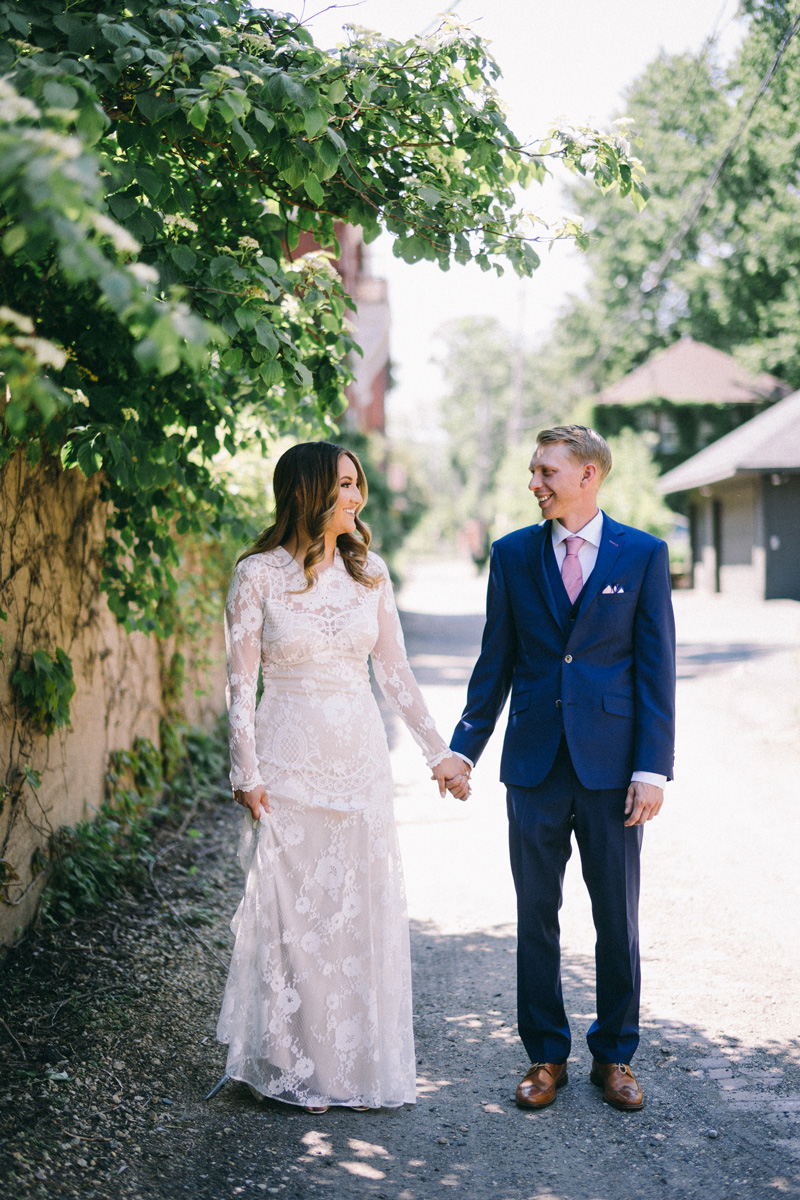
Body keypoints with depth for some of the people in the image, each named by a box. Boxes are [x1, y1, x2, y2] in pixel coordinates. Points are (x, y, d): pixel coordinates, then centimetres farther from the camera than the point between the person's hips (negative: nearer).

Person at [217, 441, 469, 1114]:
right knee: (293, 912, 3)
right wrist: (247, 775, -9)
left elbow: (394, 671, 10)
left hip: (360, 761, 4)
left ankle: (359, 1060, 21)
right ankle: (294, 1065, 18)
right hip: (290, 759, -4)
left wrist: (439, 752, 10)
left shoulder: (369, 572, 5)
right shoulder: (258, 574, -6)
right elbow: (242, 683, -5)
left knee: (365, 910, 7)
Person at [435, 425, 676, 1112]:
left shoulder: (643, 554, -1)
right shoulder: (513, 555, 5)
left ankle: (615, 1055, 23)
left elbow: (657, 667, -3)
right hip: (534, 762, 2)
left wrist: (652, 769, -8)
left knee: (618, 918, 7)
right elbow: (496, 662, 10)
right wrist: (464, 747, 7)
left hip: (611, 764, -2)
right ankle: (547, 1055, 22)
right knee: (536, 916, 8)